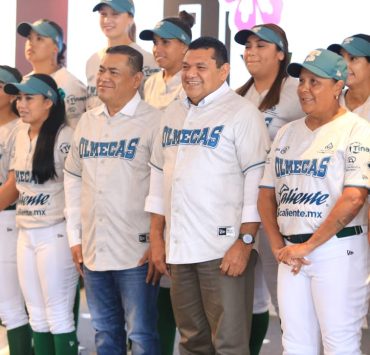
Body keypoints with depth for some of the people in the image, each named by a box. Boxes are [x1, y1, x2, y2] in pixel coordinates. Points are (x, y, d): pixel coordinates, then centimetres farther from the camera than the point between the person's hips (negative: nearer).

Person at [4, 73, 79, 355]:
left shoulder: (65, 137, -12)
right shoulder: (21, 136, 11)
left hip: (56, 234, -7)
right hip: (26, 235, 8)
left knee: (58, 316, -3)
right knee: (37, 317, 12)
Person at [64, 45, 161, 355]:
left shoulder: (153, 121, -8)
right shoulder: (87, 121, 11)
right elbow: (73, 178, 17)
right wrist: (75, 236, 12)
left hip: (136, 252, -6)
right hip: (92, 250, 6)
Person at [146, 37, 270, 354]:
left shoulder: (242, 113, -5)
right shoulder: (173, 114, 16)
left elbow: (256, 178, -11)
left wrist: (245, 241, -16)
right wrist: (156, 237, 14)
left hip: (225, 249, -6)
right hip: (179, 248, 7)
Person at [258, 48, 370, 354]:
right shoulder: (287, 133, 13)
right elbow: (267, 193, 15)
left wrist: (307, 246, -15)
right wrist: (278, 246, 1)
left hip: (337, 250, -6)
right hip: (292, 252, 6)